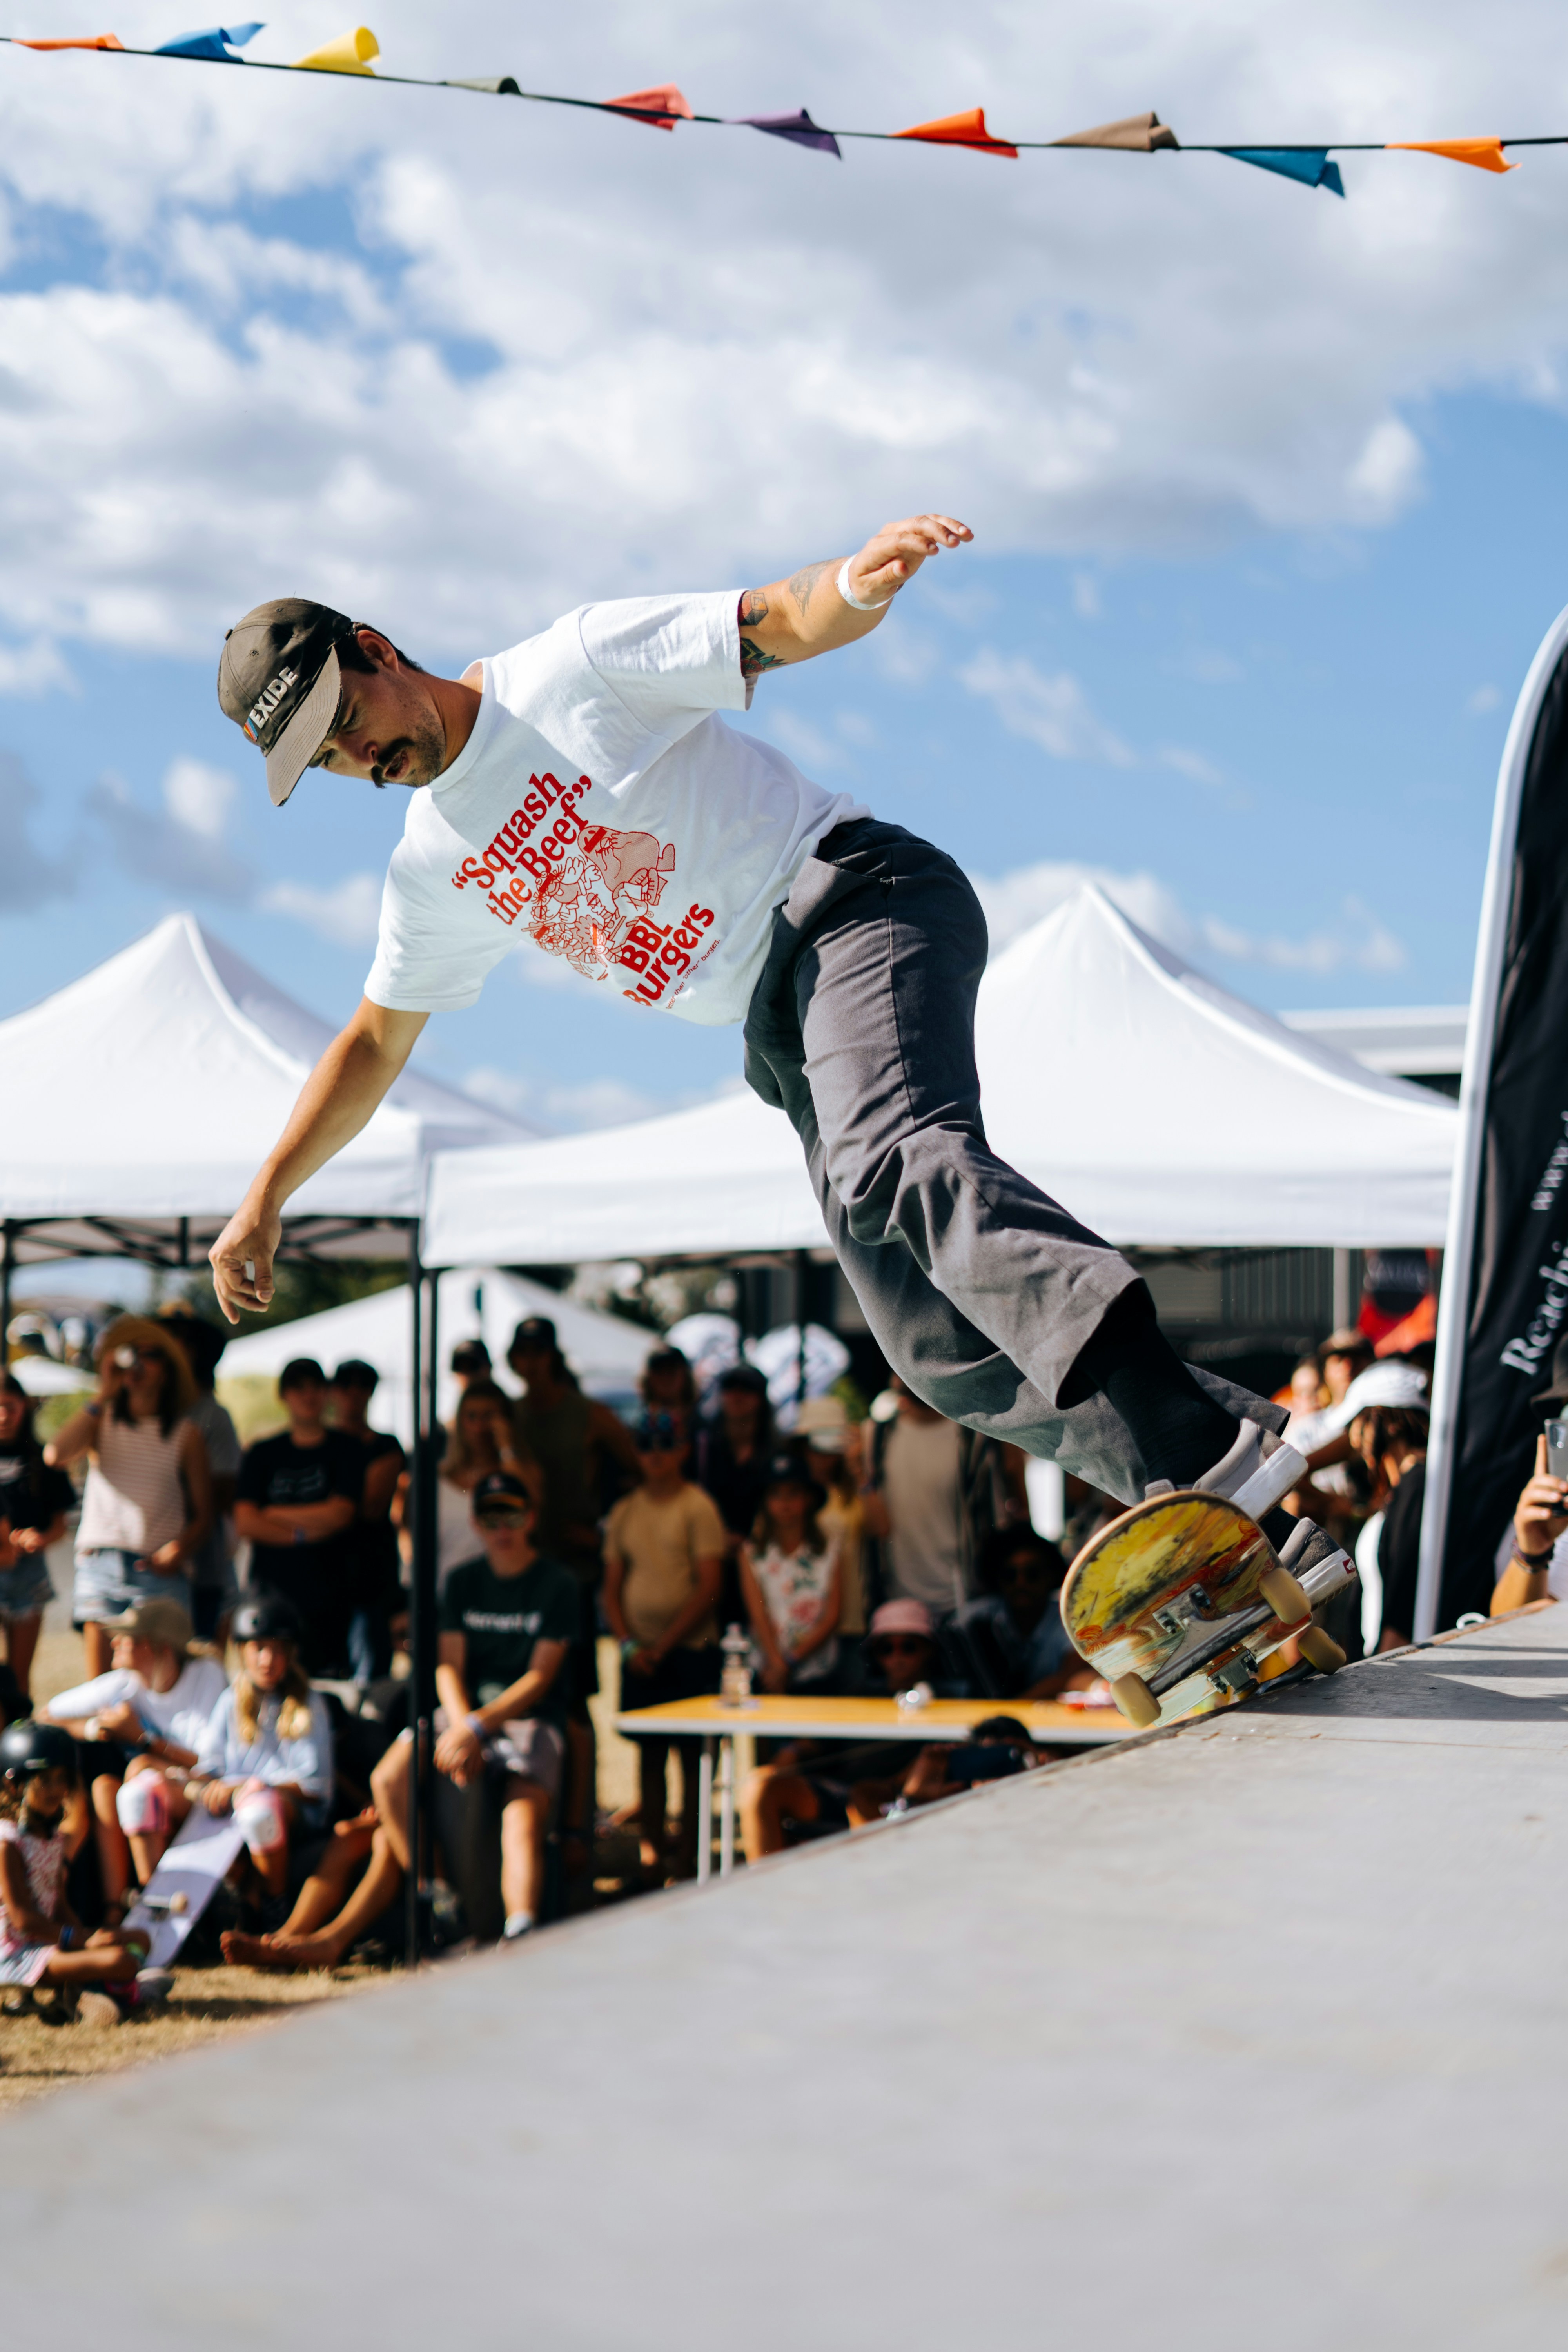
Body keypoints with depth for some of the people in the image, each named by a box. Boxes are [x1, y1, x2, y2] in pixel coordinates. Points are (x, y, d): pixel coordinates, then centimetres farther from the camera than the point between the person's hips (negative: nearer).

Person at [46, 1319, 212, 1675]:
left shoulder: (185, 1433, 8)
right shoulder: (102, 1422, 10)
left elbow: (203, 1516, 9)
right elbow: (54, 1455, -11)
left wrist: (181, 1549, -13)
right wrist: (102, 1395, -4)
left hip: (160, 1569, -1)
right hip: (99, 1565, 1)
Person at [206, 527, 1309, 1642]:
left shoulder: (582, 665, -1)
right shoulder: (432, 870, 18)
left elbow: (783, 625, -11)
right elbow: (376, 1043, 30)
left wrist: (856, 585, -34)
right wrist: (266, 1200, 26)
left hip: (854, 898, -7)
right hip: (780, 1034, 7)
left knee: (889, 1166, -37)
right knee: (947, 1353, -11)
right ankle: (1230, 1468, -16)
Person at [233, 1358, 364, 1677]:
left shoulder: (347, 1450, 7)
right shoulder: (263, 1454, 13)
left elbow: (340, 1515, -5)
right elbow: (245, 1522, 2)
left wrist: (273, 1514, 1)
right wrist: (301, 1535, -9)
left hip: (326, 1593, -1)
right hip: (269, 1588, 1)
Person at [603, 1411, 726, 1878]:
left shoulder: (698, 1507, -4)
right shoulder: (626, 1511, 11)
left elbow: (708, 1589, -8)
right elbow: (612, 1587, 12)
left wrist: (663, 1647, -11)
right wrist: (629, 1644, -3)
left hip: (690, 1651, -4)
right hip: (640, 1654, 4)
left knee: (693, 1758, -4)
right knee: (649, 1755, 8)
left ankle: (688, 1862, -2)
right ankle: (650, 1856, 12)